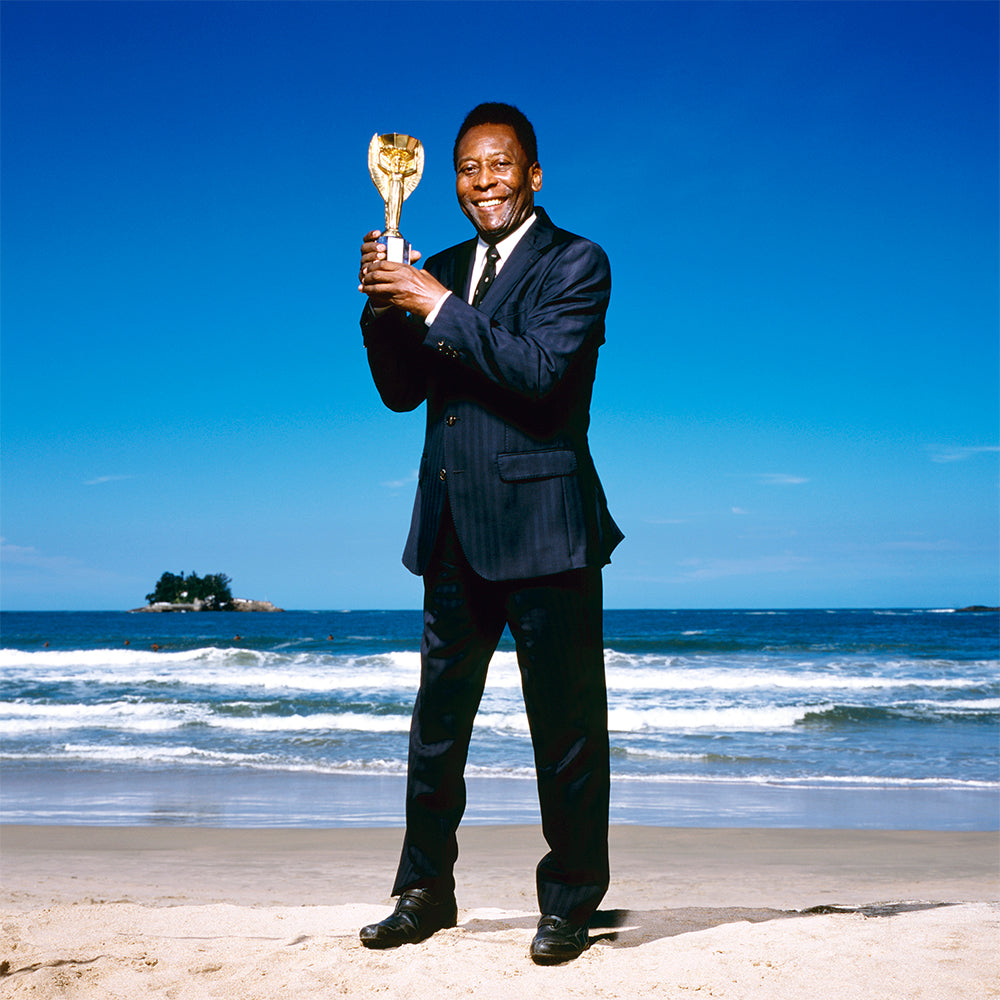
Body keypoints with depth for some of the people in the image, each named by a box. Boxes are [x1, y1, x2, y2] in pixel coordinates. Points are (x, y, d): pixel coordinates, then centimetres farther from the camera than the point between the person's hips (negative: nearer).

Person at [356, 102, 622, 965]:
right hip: (454, 531, 6)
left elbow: (542, 370, -18)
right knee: (438, 717, 12)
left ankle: (570, 901, 15)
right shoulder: (441, 272, 14)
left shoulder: (576, 264, -3)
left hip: (541, 527, -6)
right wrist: (382, 306, -4)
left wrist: (441, 308, -18)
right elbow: (403, 392, 11)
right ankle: (426, 892, 25)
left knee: (565, 720, 3)